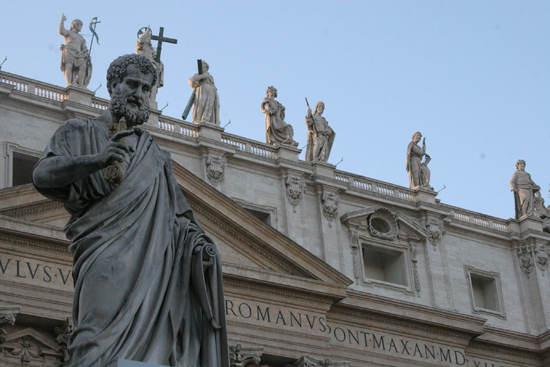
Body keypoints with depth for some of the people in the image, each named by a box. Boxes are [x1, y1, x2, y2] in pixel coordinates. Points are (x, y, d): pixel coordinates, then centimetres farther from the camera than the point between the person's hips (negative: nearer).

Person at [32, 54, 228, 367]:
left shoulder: (155, 153, 32)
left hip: (155, 257, 4)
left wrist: (198, 239, 3)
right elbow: (43, 175, 2)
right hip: (108, 253, -4)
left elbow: (178, 210, 25)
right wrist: (98, 160, -15)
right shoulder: (81, 132, 19)